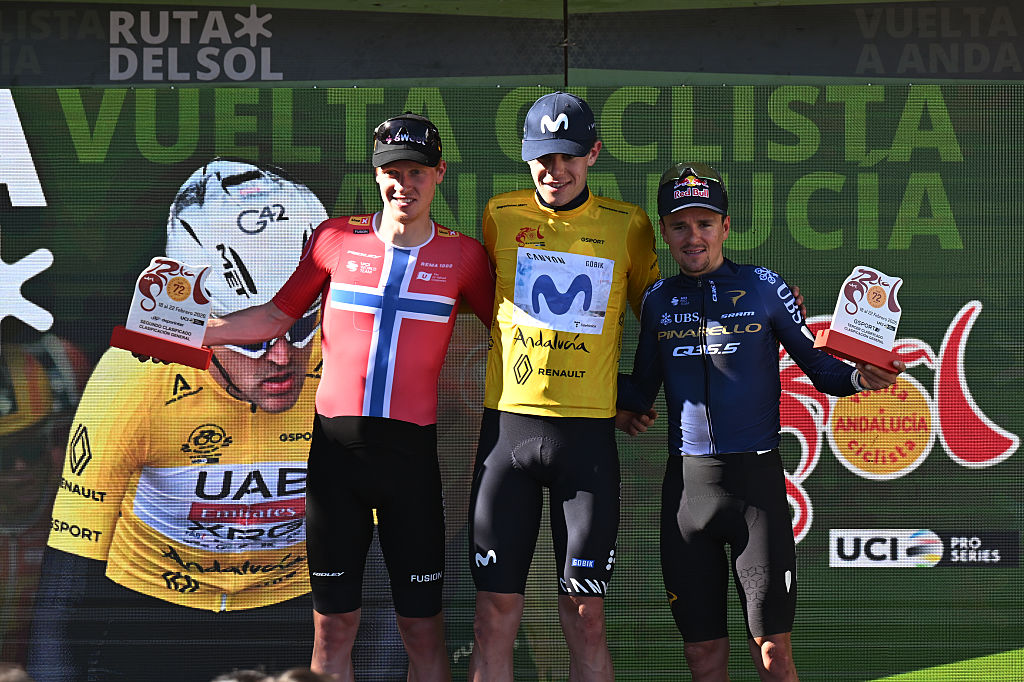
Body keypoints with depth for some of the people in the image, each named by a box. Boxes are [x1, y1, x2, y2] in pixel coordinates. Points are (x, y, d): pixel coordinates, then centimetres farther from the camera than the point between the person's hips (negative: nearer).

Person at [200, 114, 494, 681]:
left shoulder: (461, 255, 5)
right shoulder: (336, 239, 6)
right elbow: (275, 317, 13)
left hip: (412, 449, -1)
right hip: (336, 446, 1)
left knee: (423, 628, 1)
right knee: (333, 624, 4)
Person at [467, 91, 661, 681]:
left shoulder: (628, 225, 5)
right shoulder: (500, 215, 7)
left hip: (588, 433, 0)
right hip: (508, 426, 1)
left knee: (586, 618, 0)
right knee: (496, 613, 0)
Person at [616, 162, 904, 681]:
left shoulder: (763, 287, 1)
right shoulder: (659, 299, 10)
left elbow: (818, 365, 2)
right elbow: (643, 386, 19)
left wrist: (859, 377, -18)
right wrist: (619, 405, -1)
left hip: (756, 479, -3)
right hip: (687, 482, 3)